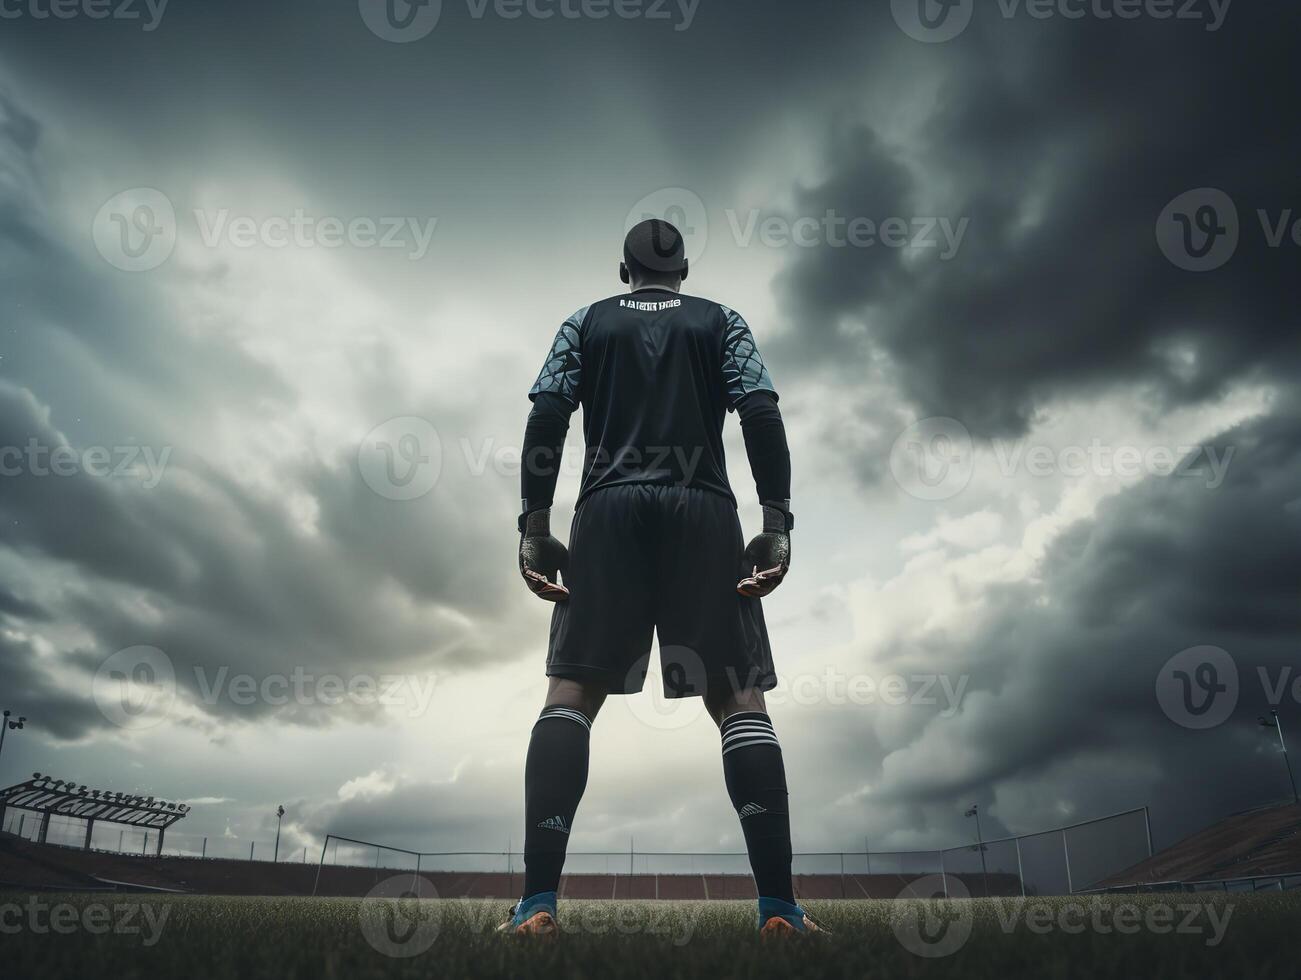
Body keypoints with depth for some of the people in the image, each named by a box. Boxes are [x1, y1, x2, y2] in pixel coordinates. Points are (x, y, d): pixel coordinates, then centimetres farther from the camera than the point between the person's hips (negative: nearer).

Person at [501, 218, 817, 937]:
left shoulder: (586, 323, 19)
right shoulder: (721, 322, 18)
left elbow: (547, 415, 4)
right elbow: (760, 413, 2)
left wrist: (534, 526, 0)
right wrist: (777, 524, -3)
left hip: (609, 513, 0)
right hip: (703, 514, 0)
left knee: (569, 694, -2)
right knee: (739, 698, -1)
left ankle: (538, 904, -13)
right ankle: (779, 907, -9)